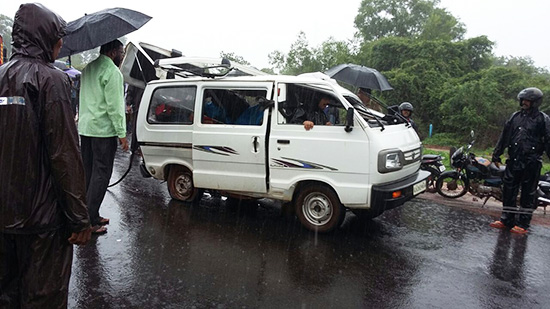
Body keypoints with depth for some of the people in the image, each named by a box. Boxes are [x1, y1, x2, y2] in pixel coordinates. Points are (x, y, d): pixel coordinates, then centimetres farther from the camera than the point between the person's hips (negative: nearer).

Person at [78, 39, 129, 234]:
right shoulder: (112, 71, -12)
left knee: (88, 172, 13)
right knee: (101, 174, -4)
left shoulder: (88, 68, 17)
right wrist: (121, 133, -15)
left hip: (85, 128, 9)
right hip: (103, 130, -9)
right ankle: (90, 220, -2)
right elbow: (114, 105, -18)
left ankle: (89, 215, 20)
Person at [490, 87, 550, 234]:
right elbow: (504, 136, 14)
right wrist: (497, 153, 12)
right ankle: (507, 220, 18)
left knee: (528, 193, 3)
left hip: (531, 163, -5)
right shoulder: (515, 116, 12)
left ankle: (523, 223, 11)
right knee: (509, 190, 8)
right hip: (514, 160, 5)